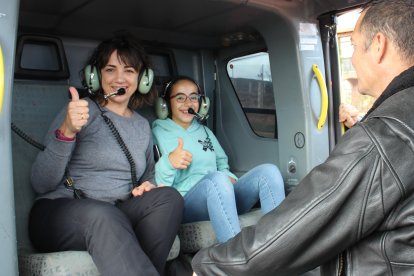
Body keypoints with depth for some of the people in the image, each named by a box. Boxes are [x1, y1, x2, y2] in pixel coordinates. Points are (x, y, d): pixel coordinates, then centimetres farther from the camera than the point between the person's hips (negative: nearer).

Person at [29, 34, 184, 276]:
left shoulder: (143, 125, 14)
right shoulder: (84, 111, -2)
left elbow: (149, 175, 26)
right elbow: (41, 184, -7)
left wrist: (149, 185, 2)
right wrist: (66, 132, -22)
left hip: (117, 214, 5)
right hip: (59, 210, -4)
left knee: (168, 197, -24)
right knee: (103, 216, -38)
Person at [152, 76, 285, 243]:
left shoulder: (205, 131, 24)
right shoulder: (157, 133, 5)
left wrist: (229, 178, 2)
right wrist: (168, 163, -25)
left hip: (222, 198, 6)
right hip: (184, 204, -6)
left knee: (268, 171, -18)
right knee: (216, 178, -38)